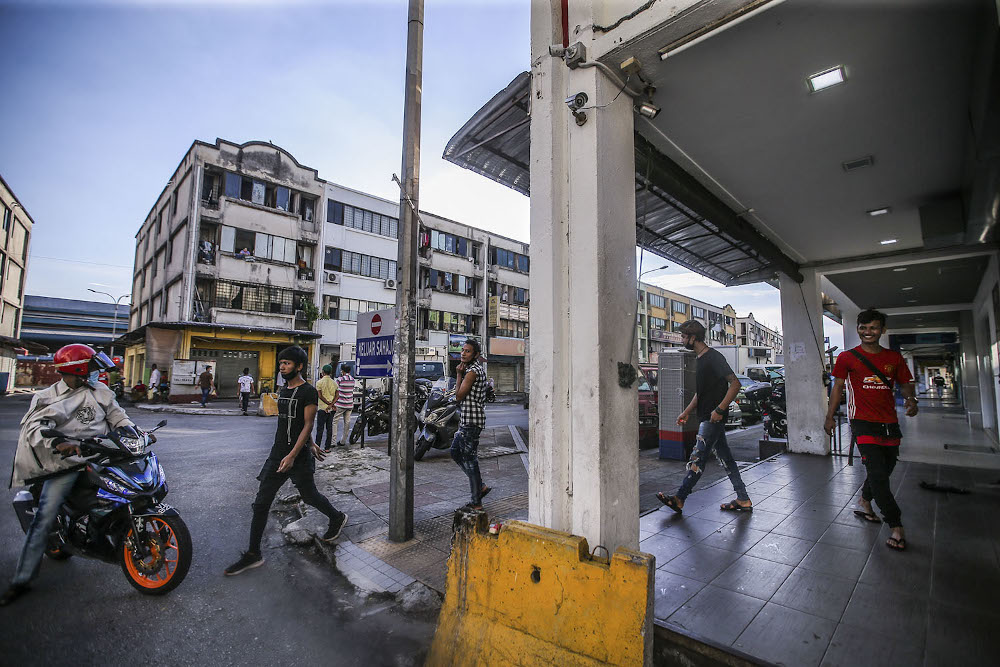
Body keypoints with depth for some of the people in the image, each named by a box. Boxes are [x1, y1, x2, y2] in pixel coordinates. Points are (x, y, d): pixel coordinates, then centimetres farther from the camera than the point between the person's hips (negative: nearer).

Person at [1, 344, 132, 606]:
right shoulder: (48, 398, 5)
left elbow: (118, 418, 15)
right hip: (67, 462, -2)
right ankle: (21, 580, 3)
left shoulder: (101, 392, 13)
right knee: (44, 518, -6)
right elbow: (35, 426, -10)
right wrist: (57, 443, -30)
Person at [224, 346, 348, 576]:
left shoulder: (308, 391, -14)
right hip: (277, 454, 7)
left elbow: (307, 425, -17)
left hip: (298, 456, -7)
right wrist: (311, 444, 21)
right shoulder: (284, 390, 11)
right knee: (261, 503, 6)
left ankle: (337, 518, 35)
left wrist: (292, 456, -23)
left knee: (309, 495, 10)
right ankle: (253, 554, 16)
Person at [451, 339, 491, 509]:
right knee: (455, 452, 19)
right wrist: (460, 374, 0)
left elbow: (459, 396, -13)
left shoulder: (472, 371, -18)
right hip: (467, 420, 11)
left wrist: (458, 374, -4)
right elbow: (462, 395, 14)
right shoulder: (478, 368, 14)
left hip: (471, 421, -11)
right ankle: (481, 486, 24)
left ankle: (476, 502, 8)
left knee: (469, 459, -3)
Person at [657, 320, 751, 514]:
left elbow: (735, 383, -18)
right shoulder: (700, 360, 17)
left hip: (713, 418, -10)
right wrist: (687, 412, 19)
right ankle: (743, 500, 21)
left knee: (698, 458, -7)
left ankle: (679, 499, -5)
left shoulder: (714, 357, -13)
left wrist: (719, 409, -23)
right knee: (726, 458, 13)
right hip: (706, 418, 10)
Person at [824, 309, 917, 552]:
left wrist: (911, 400, -11)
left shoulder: (894, 358, 9)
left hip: (890, 423, 5)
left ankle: (864, 503, 37)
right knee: (878, 472, -11)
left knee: (884, 470, 14)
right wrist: (829, 417, -1)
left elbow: (905, 385, 12)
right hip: (863, 423, -4)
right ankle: (896, 527, -4)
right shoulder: (847, 358, 0)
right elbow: (837, 388, 2)